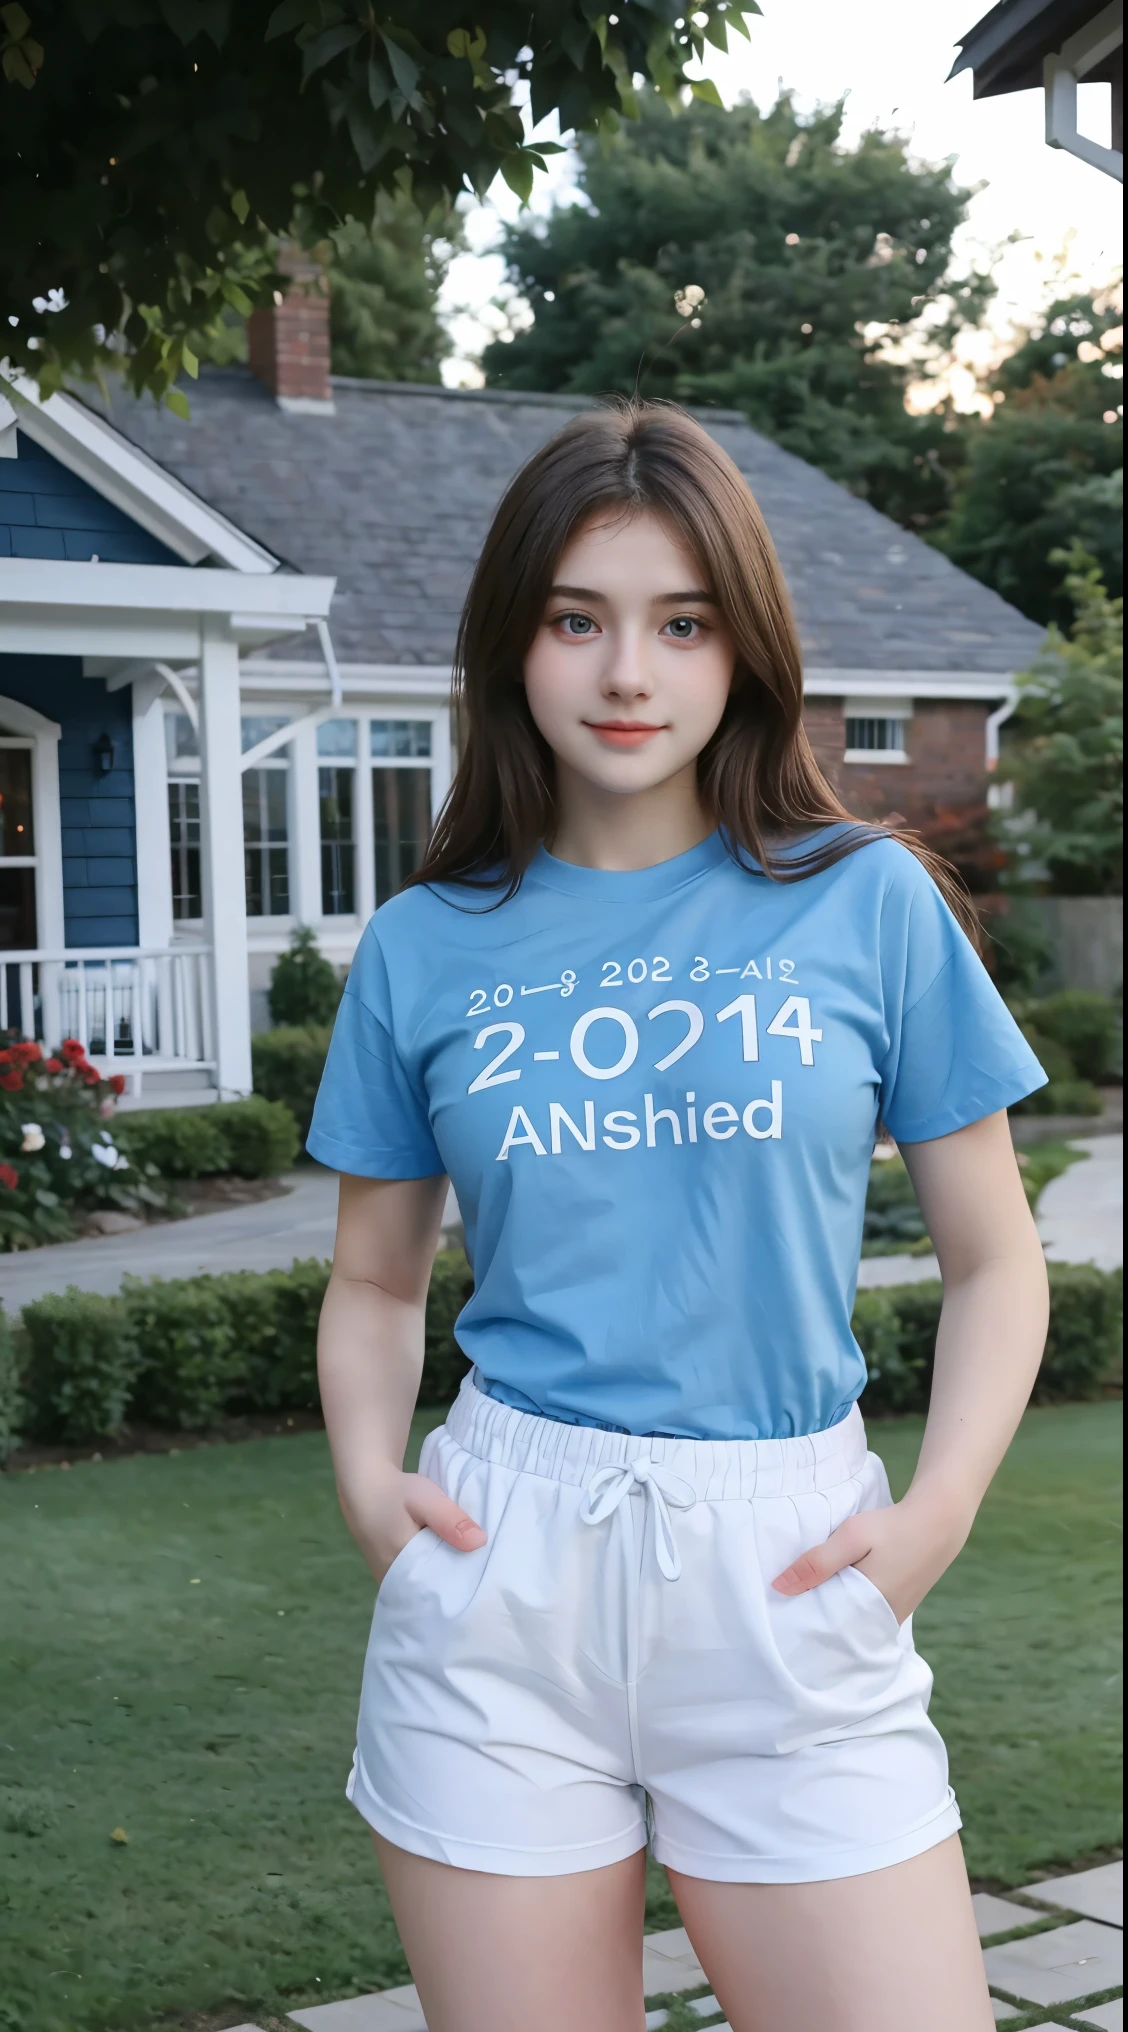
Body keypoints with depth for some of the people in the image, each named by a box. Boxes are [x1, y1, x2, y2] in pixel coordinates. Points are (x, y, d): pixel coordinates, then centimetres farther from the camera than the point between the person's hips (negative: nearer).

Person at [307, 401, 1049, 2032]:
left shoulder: (869, 903, 0)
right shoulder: (427, 946, 4)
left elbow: (993, 1259, 5)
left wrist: (938, 1512, -8)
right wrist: (368, 1474, -4)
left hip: (786, 1579, -1)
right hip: (500, 1580, 1)